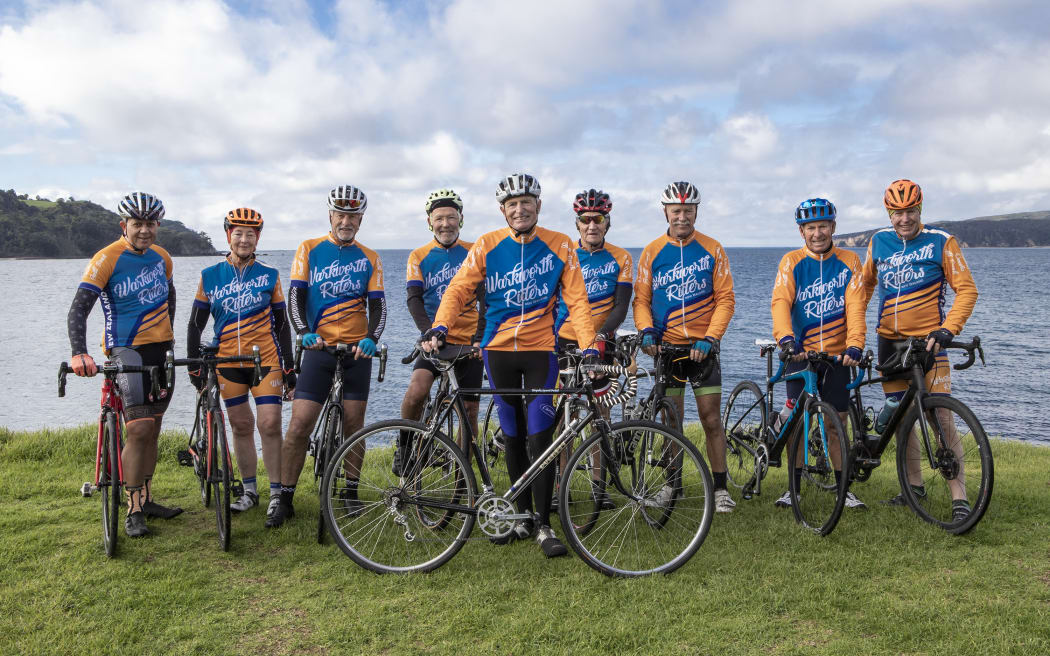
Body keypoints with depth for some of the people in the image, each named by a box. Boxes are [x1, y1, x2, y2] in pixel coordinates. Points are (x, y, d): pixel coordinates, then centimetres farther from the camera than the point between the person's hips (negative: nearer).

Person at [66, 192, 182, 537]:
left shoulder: (161, 257, 7)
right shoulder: (107, 259, -11)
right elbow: (79, 308, -17)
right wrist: (79, 353, -30)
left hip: (161, 351, 6)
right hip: (126, 349, -6)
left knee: (151, 430, 11)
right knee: (139, 429, -15)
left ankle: (146, 499, 22)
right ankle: (133, 510, -5)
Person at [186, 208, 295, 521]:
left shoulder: (269, 275, 3)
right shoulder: (210, 276, 4)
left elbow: (281, 324, 6)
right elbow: (196, 324, 7)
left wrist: (289, 368, 3)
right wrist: (194, 367, 2)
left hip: (266, 360, -1)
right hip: (228, 363, 1)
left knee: (270, 425, -6)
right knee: (241, 426, 7)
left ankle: (276, 493, 4)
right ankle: (249, 491, 20)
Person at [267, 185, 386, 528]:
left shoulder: (369, 259, 9)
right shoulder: (309, 250, 5)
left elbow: (377, 305, 4)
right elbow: (295, 296, -2)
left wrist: (371, 338, -15)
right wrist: (305, 332, -18)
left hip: (357, 349, 1)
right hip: (319, 348, -1)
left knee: (354, 424, 5)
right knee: (299, 425, -7)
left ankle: (350, 491, 21)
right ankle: (285, 499, 3)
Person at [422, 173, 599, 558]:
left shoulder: (559, 246, -2)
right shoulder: (487, 246, 0)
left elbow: (576, 300, -3)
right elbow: (458, 290, -2)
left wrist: (589, 346, -14)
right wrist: (439, 327, -19)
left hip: (541, 351, -1)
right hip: (499, 350, 2)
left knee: (540, 437, -8)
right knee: (513, 437, 10)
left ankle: (544, 527, 1)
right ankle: (523, 516, 23)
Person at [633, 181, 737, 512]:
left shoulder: (712, 249, 1)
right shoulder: (652, 252, 3)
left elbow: (725, 298, -2)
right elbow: (641, 299, 5)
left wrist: (710, 338, -12)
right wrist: (646, 330, -13)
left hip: (702, 346, -1)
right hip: (666, 346, 1)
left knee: (711, 418, -2)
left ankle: (720, 487, 7)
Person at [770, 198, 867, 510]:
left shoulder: (849, 261, 2)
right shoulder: (792, 262, -1)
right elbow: (780, 301, -15)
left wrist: (854, 345, -22)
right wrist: (786, 339, -32)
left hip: (837, 354, 1)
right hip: (800, 353, -1)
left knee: (837, 421, 5)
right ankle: (794, 486, 12)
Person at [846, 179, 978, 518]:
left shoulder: (941, 242, -5)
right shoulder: (878, 242, 6)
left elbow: (967, 289, -6)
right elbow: (862, 286, 13)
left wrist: (947, 330, -18)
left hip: (927, 340, -4)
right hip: (889, 341, 4)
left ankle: (959, 497, -6)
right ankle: (914, 484, 24)